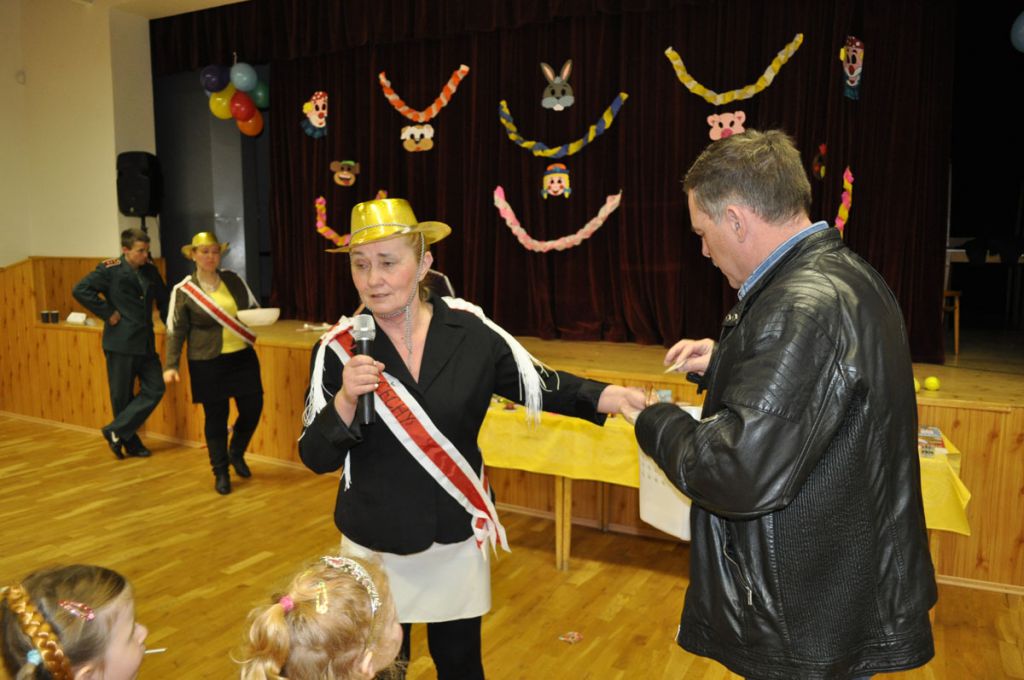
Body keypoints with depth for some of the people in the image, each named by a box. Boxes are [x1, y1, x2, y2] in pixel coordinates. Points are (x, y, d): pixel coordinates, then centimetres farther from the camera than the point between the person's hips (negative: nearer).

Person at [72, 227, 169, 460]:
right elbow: (80, 290, -18)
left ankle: (116, 431, 9)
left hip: (146, 342, 6)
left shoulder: (150, 270, 8)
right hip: (120, 343, -6)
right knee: (122, 397, 4)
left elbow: (163, 300, 19)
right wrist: (107, 313, -16)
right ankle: (131, 443, 16)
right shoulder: (110, 269, -9)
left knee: (155, 389, 1)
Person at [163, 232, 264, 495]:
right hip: (208, 363, -3)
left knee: (253, 409, 4)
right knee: (216, 417, 5)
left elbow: (255, 309, 15)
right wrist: (171, 365, -11)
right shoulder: (183, 291, -4)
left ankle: (236, 453, 34)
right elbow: (176, 331, -3)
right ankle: (221, 473, 23)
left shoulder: (233, 280, 6)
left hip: (243, 357, 3)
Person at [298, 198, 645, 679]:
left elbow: (541, 386, -3)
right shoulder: (339, 348, -11)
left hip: (457, 541, 1)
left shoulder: (471, 332, -11)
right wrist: (346, 400, -28)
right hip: (376, 549, 0)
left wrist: (610, 397, -20)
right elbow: (316, 459, -10)